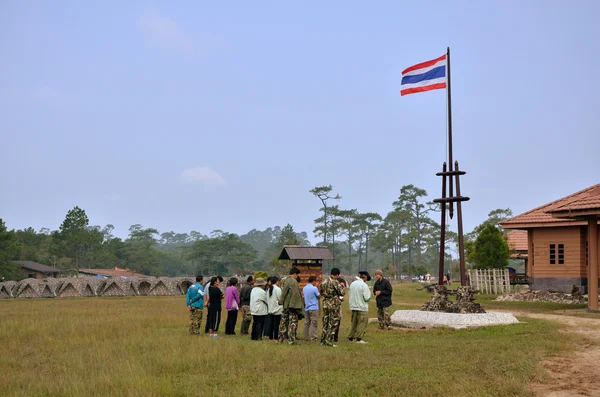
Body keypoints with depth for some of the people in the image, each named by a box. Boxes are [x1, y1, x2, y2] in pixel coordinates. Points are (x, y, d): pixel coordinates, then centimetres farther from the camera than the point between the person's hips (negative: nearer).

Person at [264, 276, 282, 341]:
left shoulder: (269, 289, 8)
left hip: (270, 309, 7)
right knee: (276, 324, -2)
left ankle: (270, 338, 13)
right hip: (277, 310, -7)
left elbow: (267, 300, 11)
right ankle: (276, 338, 0)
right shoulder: (278, 289, -13)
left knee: (270, 324, 9)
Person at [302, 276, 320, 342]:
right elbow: (319, 296, -4)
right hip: (313, 308, -7)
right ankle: (313, 338, -4)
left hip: (306, 308, 7)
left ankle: (306, 337, 13)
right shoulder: (314, 288, -14)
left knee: (306, 323, 11)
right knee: (314, 324, -2)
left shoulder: (304, 288, 6)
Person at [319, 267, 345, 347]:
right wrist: (343, 287, 3)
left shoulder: (324, 282, 8)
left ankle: (323, 340, 17)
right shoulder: (335, 282, -13)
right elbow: (342, 292, -14)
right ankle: (329, 341, -2)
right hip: (334, 304, -7)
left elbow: (320, 292, 19)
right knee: (333, 323, 0)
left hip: (325, 304, 7)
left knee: (325, 322, 14)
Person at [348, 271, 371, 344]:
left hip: (353, 307, 7)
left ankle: (350, 337, 18)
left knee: (354, 322, 16)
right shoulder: (364, 285, -14)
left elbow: (349, 294, 12)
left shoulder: (352, 284, 6)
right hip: (362, 308, -7)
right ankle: (358, 338, -2)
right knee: (362, 323, 1)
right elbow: (367, 298, -14)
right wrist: (369, 293, 3)